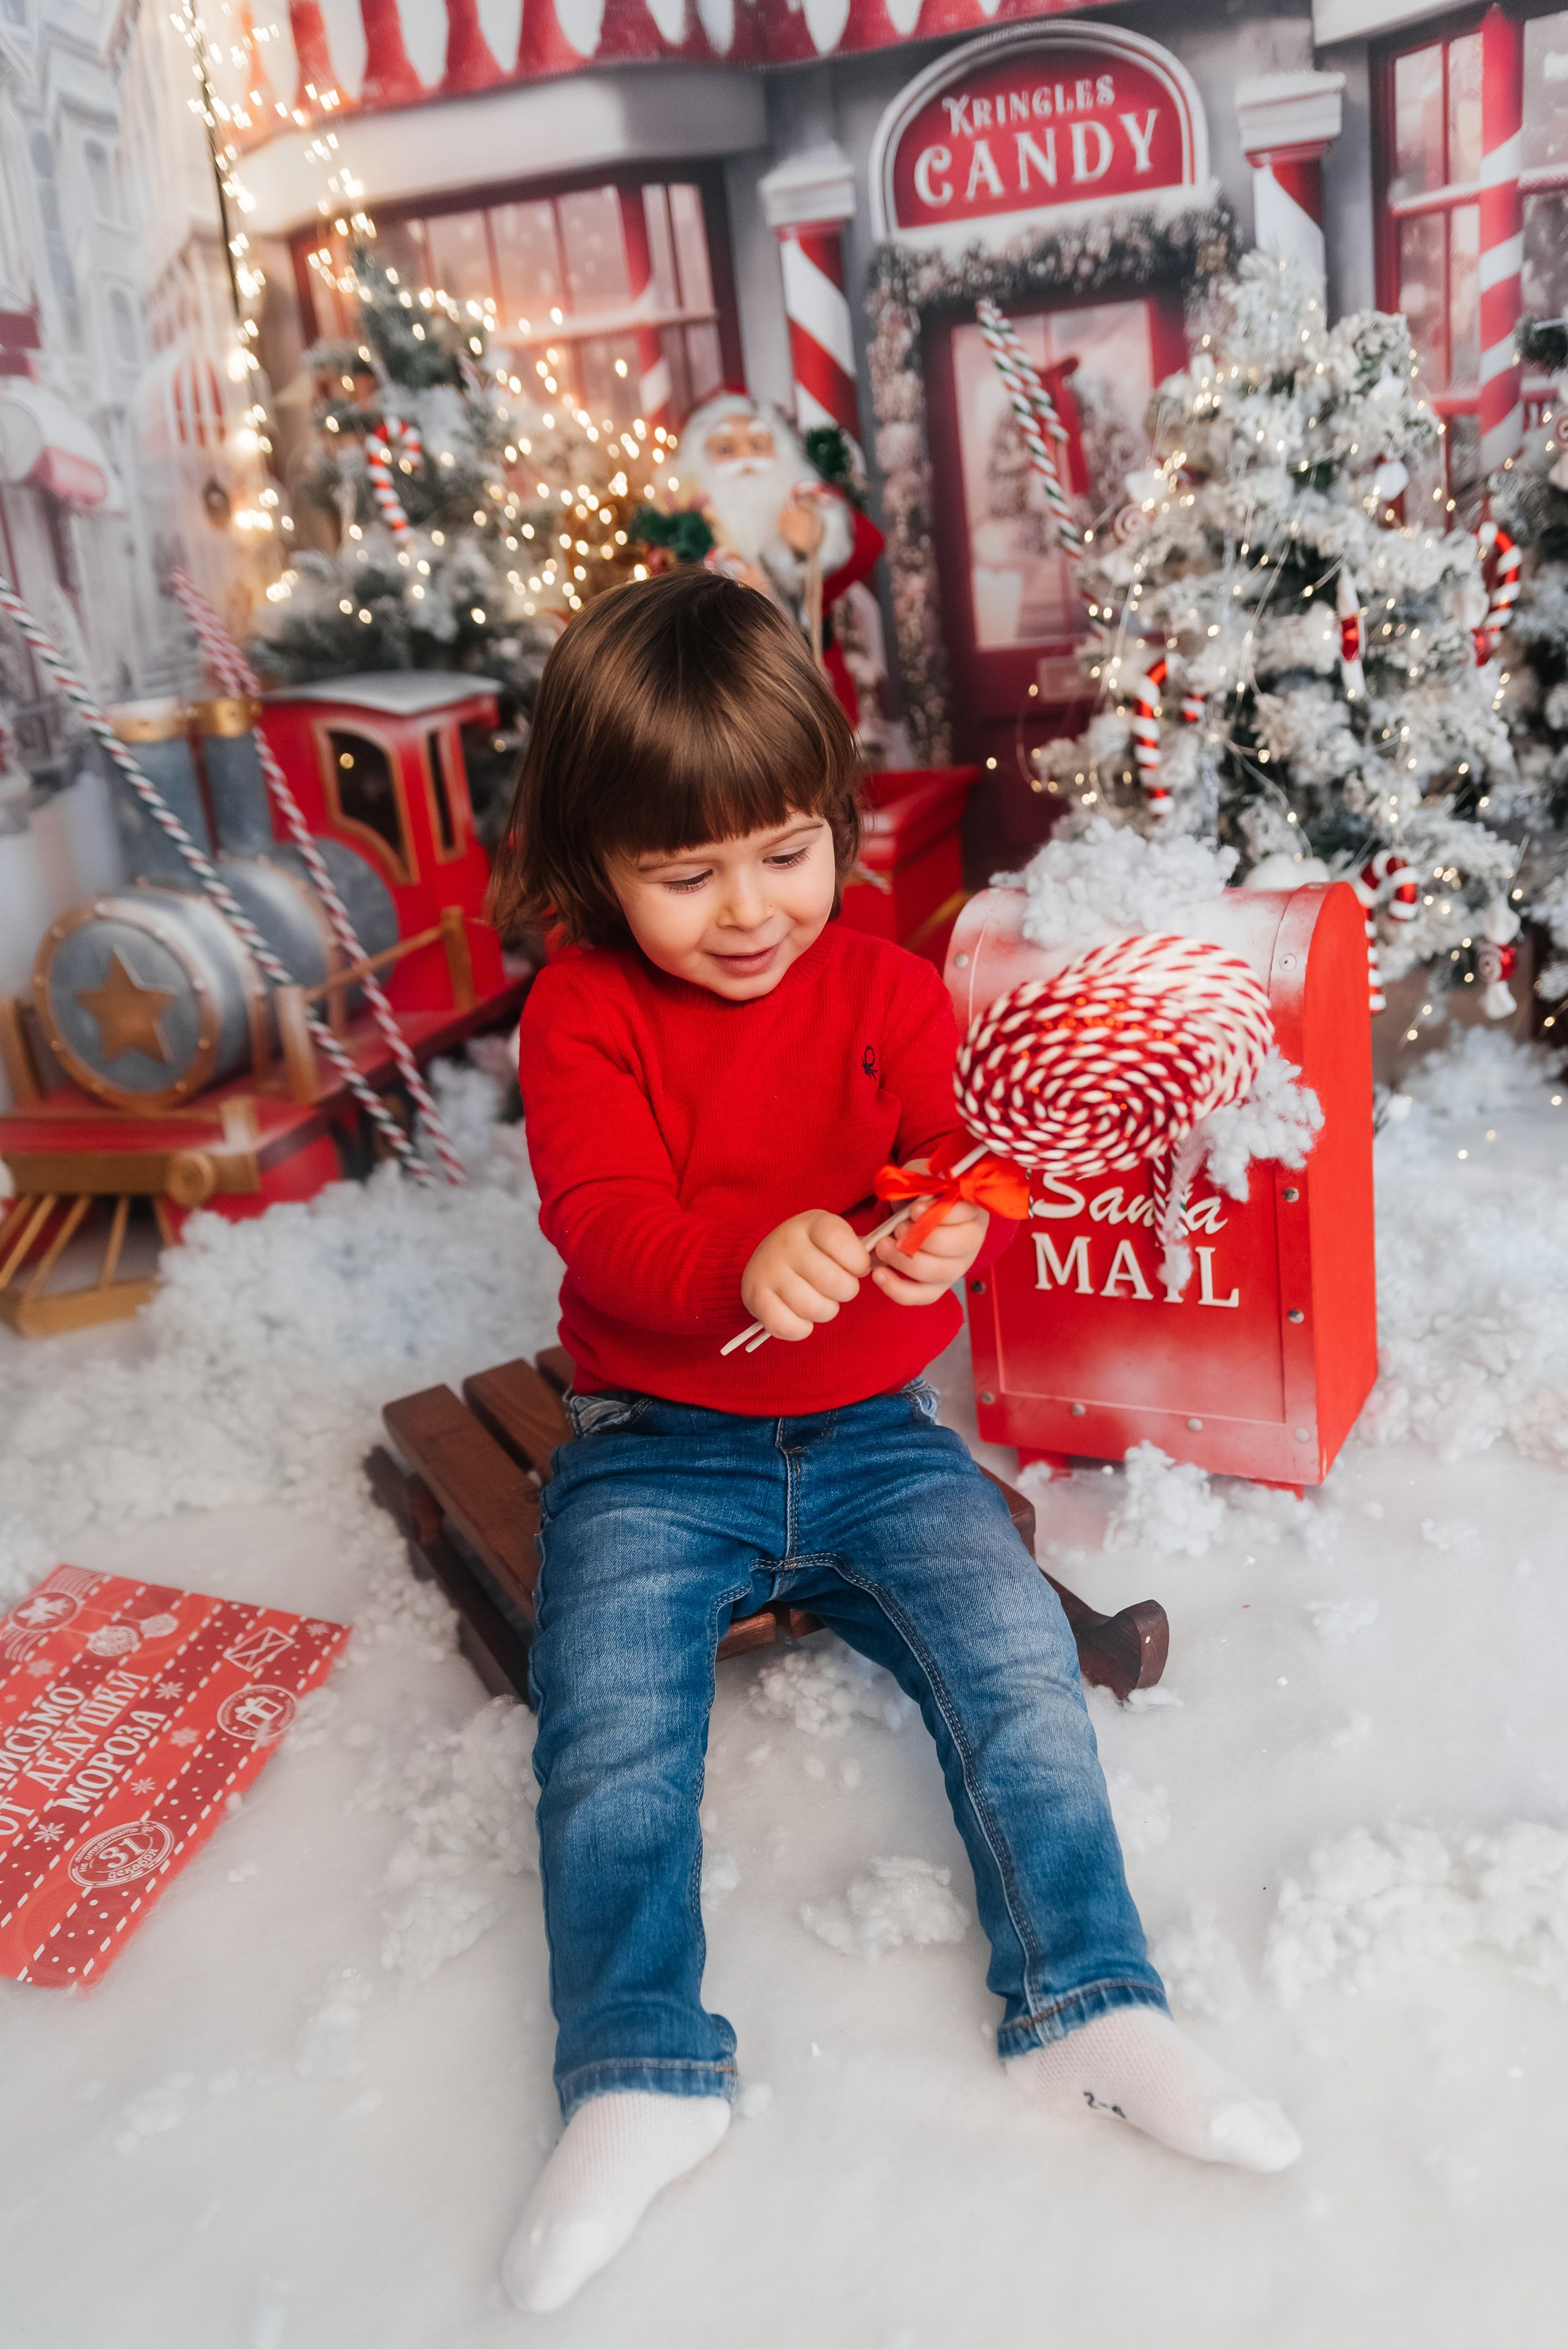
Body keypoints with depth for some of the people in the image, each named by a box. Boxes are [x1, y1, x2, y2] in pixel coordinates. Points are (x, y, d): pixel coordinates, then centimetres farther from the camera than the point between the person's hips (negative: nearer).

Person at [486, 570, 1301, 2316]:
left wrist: (954, 1222, -34)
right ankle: (638, 2079, -5)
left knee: (1017, 1654, -14)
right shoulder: (584, 1013, -5)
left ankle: (1087, 2012, -1)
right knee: (611, 1729, -19)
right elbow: (604, 1224, -17)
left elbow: (965, 1143, -7)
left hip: (871, 1436, 2)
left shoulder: (885, 987, 2)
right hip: (655, 1450, -1)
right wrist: (750, 1261, -39)